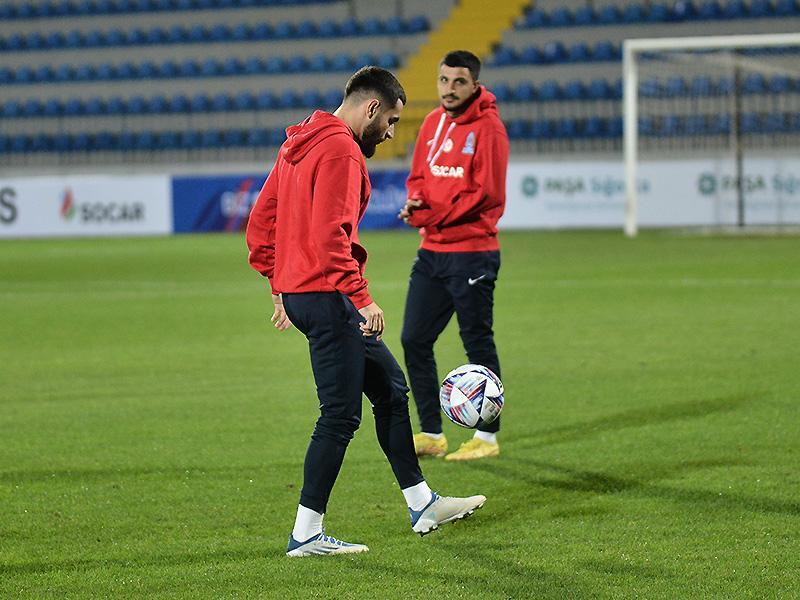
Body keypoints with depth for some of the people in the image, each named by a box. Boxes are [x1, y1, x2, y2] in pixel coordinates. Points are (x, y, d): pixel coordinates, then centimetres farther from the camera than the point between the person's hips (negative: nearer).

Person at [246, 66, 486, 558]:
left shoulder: (299, 145, 16)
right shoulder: (341, 149, -15)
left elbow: (261, 223, 19)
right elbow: (329, 236, -24)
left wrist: (280, 283, 22)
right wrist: (362, 298, -23)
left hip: (297, 290, 11)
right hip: (327, 297, -11)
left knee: (390, 387, 19)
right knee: (341, 416, -6)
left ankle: (422, 504, 26)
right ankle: (307, 535, -3)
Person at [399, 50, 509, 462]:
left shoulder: (487, 127, -11)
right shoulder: (433, 123, 11)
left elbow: (486, 193, -16)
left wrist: (430, 215, -16)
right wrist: (416, 202, -7)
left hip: (472, 252, -8)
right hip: (432, 251, 8)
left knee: (478, 343, 0)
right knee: (414, 340, 7)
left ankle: (487, 437, 9)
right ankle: (431, 434, 15)